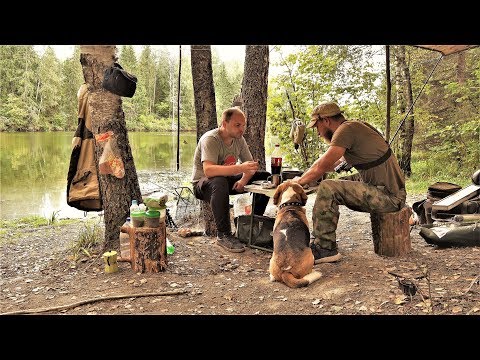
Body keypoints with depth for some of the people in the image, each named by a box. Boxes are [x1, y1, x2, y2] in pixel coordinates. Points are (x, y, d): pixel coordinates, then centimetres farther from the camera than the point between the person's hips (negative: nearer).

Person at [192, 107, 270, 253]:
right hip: (202, 184, -7)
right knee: (219, 182, -42)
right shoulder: (210, 139, -23)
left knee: (266, 177, -6)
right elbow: (208, 170, -39)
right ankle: (223, 235, -31)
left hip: (228, 180, 7)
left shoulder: (239, 139, 0)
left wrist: (244, 180, -19)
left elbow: (250, 164, 4)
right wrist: (240, 168, -49)